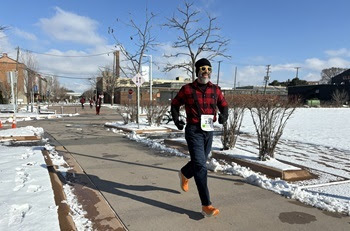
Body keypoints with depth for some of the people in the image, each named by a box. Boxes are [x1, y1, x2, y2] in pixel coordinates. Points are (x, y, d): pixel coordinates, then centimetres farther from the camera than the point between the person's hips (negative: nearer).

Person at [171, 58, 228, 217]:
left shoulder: (215, 90, 4)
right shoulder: (187, 89, -4)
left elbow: (224, 106, 12)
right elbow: (175, 104, 9)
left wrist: (224, 116, -11)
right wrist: (176, 119, -6)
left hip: (209, 131, 5)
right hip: (193, 131, -5)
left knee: (200, 162, 20)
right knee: (200, 165, -12)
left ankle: (184, 174, 55)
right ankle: (206, 205, -8)